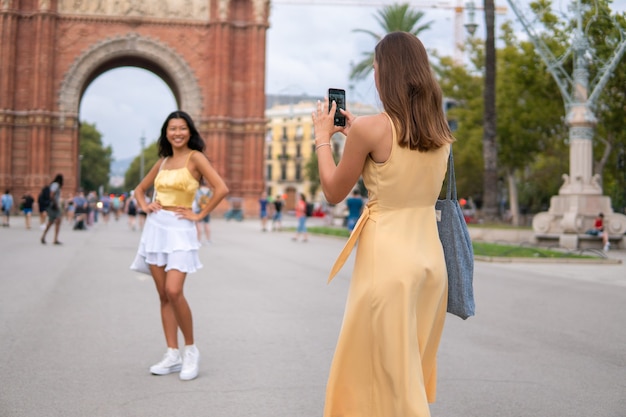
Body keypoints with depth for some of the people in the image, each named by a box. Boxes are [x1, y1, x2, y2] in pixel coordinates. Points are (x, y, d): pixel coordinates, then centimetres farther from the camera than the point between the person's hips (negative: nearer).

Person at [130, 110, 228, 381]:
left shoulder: (195, 157, -4)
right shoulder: (162, 161, 14)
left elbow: (221, 189, -16)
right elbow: (140, 189, 27)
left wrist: (200, 215, -10)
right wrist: (144, 206, 7)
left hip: (179, 230, -6)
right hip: (156, 227, 6)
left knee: (174, 292, -19)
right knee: (163, 295, 5)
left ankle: (191, 350, -1)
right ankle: (172, 355, 11)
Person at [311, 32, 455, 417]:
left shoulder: (372, 128, -13)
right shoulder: (442, 132, 5)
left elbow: (334, 193, -2)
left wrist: (323, 137, 11)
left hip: (387, 258, -7)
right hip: (430, 255, 7)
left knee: (381, 371, 6)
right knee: (413, 369, 21)